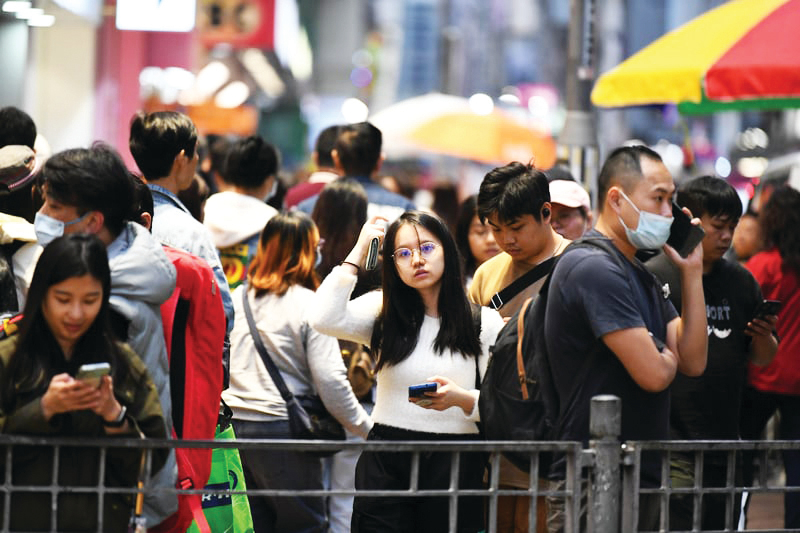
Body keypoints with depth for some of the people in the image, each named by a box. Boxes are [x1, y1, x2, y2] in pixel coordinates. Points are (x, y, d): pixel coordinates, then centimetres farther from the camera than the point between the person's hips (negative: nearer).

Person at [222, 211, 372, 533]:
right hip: (282, 427, -5)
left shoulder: (236, 298, 7)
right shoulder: (310, 306, -7)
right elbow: (330, 380, -11)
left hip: (231, 425, 5)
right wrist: (367, 427, -1)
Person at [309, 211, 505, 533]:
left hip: (456, 468, 0)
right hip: (386, 466, 1)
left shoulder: (484, 322, 3)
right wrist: (358, 252, -5)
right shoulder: (382, 312, 6)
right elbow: (324, 319, -13)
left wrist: (462, 399, -21)